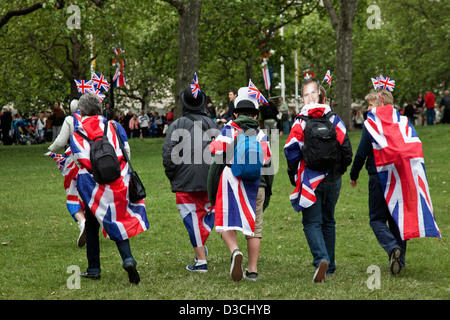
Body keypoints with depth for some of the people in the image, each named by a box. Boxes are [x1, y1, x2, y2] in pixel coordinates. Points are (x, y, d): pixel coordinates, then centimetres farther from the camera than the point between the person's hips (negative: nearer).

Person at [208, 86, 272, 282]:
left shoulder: (227, 132, 3)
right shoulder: (262, 136, 12)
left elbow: (217, 163, -2)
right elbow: (267, 166, 11)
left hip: (230, 184, -3)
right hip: (256, 185, 3)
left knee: (227, 224, 3)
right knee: (254, 228, 10)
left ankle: (235, 251, -25)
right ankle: (252, 270, 10)